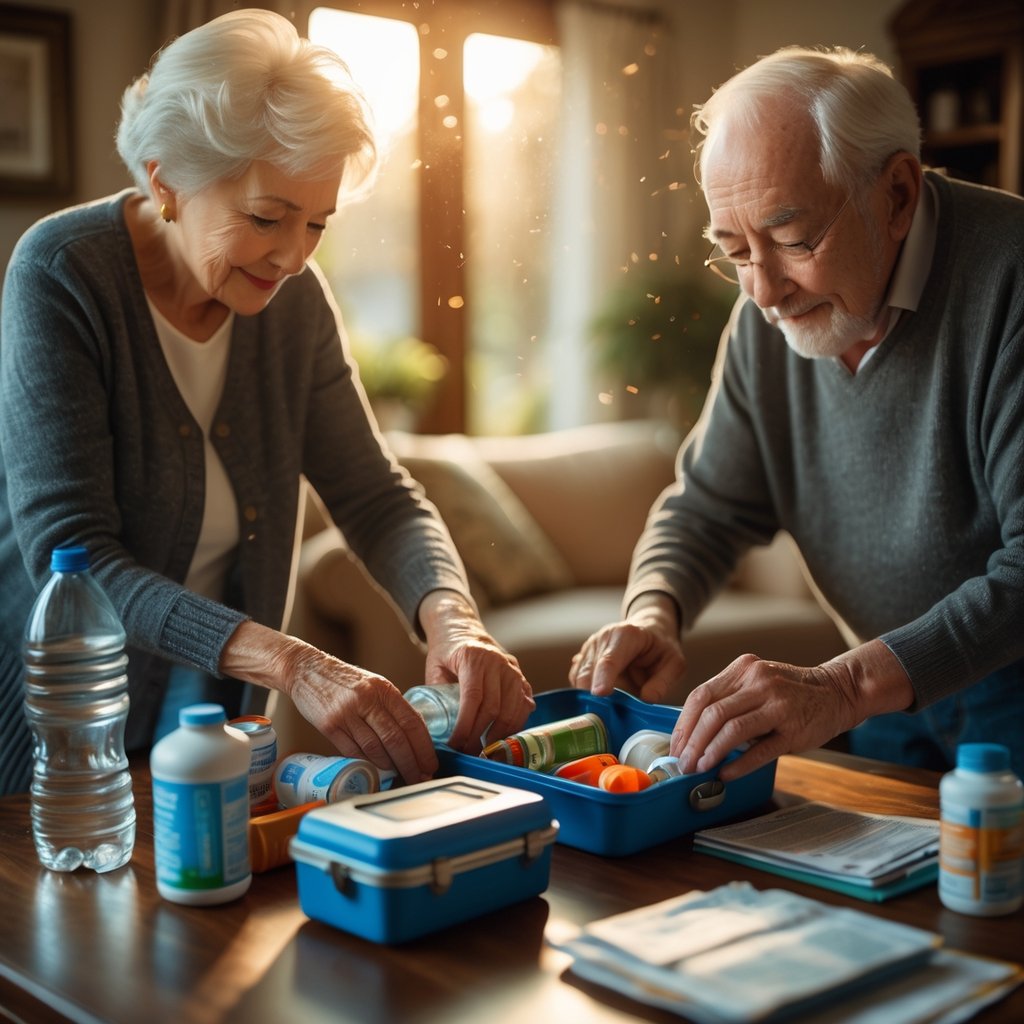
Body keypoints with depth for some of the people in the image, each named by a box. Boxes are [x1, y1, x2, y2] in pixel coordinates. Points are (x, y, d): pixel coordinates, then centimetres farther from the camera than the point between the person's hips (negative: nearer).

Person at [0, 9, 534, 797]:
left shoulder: (294, 296, -4)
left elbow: (377, 496, -2)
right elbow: (69, 554, -26)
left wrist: (453, 623, -23)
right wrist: (291, 664, -37)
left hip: (204, 707, 5)